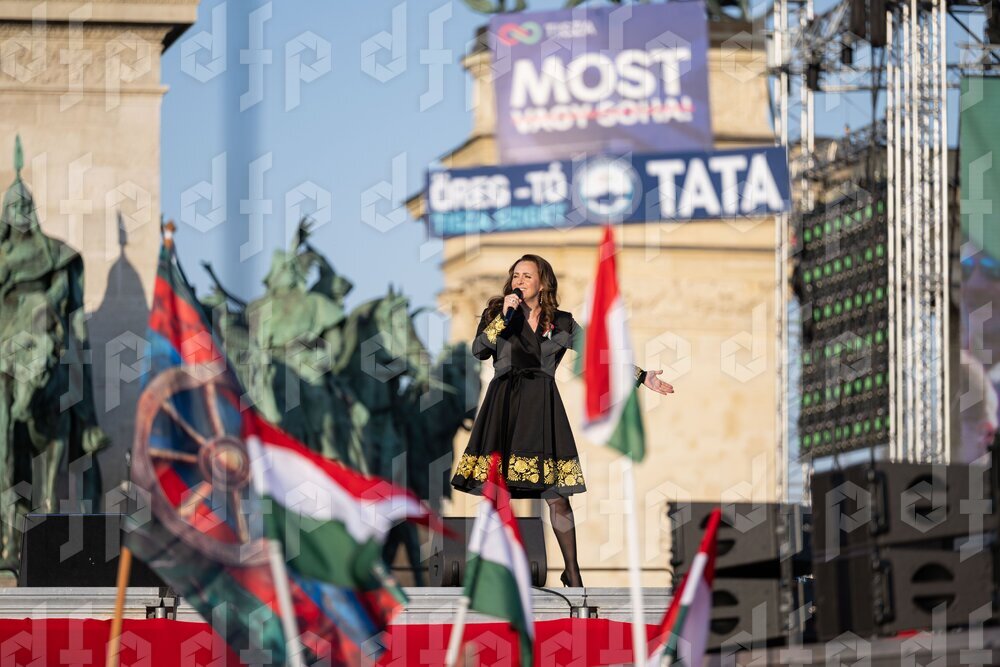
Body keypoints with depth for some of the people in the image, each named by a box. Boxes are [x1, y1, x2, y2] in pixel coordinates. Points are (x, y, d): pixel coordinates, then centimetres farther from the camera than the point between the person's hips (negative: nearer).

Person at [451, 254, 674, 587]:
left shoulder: (561, 323, 10)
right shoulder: (497, 313, 9)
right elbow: (478, 350, -6)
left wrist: (643, 377, 4)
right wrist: (504, 315, -12)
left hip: (541, 408, 0)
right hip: (504, 404, 0)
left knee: (556, 493, -5)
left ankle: (572, 571, 4)